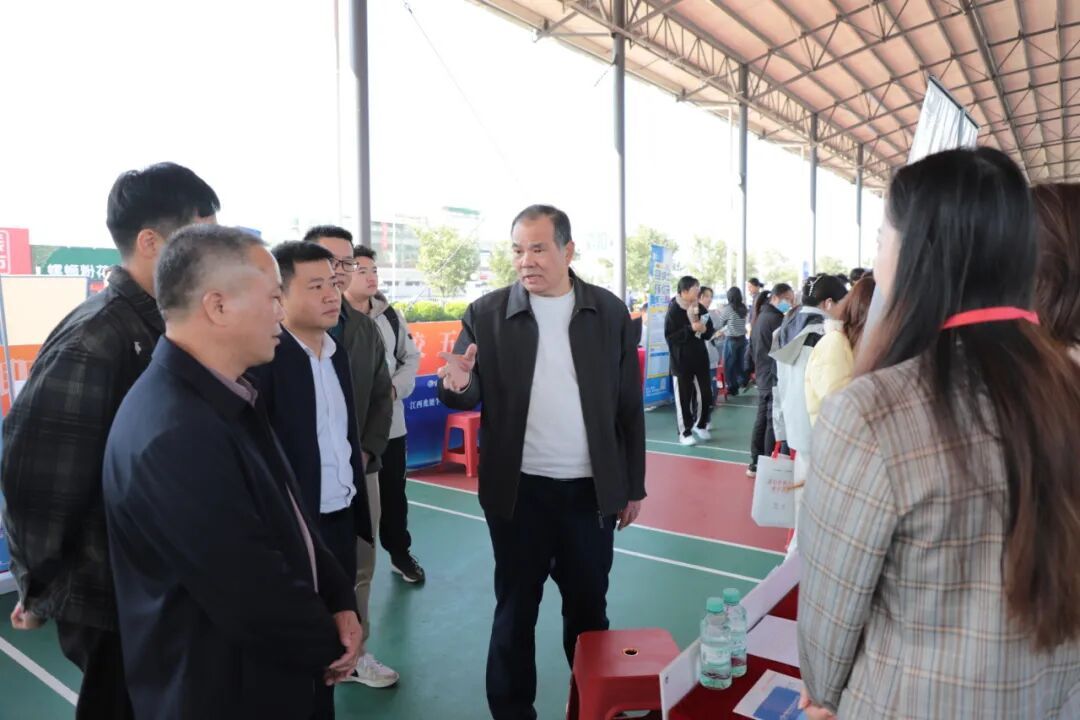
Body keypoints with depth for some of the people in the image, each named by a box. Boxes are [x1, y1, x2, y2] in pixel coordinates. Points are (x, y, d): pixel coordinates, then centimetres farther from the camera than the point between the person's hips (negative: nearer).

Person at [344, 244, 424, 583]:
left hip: (390, 421, 5)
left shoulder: (391, 316, 6)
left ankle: (400, 553, 34)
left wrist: (394, 388, -5)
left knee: (394, 492, 17)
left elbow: (411, 358, 12)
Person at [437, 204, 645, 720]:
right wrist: (457, 385, -27)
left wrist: (634, 485, 4)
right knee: (515, 609, 13)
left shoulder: (609, 311, -1)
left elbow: (629, 405, 3)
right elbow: (473, 394, -2)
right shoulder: (487, 314, -4)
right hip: (519, 490, -1)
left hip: (591, 488, 1)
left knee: (589, 606, 17)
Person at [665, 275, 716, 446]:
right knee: (683, 398, 1)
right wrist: (691, 329, -22)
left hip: (700, 359, 5)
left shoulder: (701, 308, 4)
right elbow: (670, 336, -18)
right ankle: (685, 432, 13)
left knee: (704, 395, 10)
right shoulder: (673, 311, -12)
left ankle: (700, 425, 30)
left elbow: (710, 332, 12)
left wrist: (704, 329, -12)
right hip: (681, 362, -5)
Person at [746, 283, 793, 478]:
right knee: (774, 423, -4)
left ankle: (756, 463, 19)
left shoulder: (761, 317, 13)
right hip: (775, 379, -10)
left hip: (763, 377, 10)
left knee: (762, 420, 14)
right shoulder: (775, 318, -17)